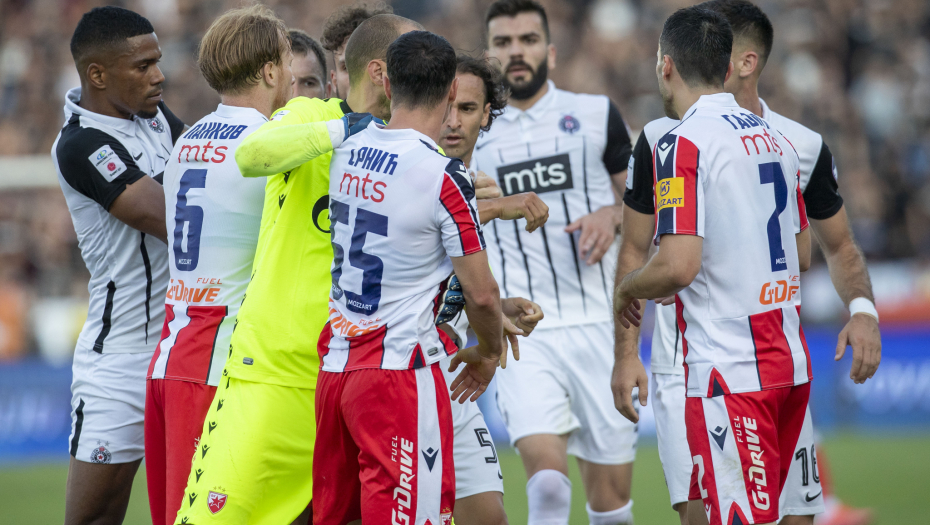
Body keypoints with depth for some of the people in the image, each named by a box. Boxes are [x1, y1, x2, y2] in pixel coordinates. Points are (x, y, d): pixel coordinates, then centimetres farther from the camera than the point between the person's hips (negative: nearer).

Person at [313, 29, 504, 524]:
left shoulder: (348, 152, 6)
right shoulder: (443, 176, -14)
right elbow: (480, 293, -9)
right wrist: (488, 352, 11)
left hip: (334, 367, 7)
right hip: (401, 371, -7)